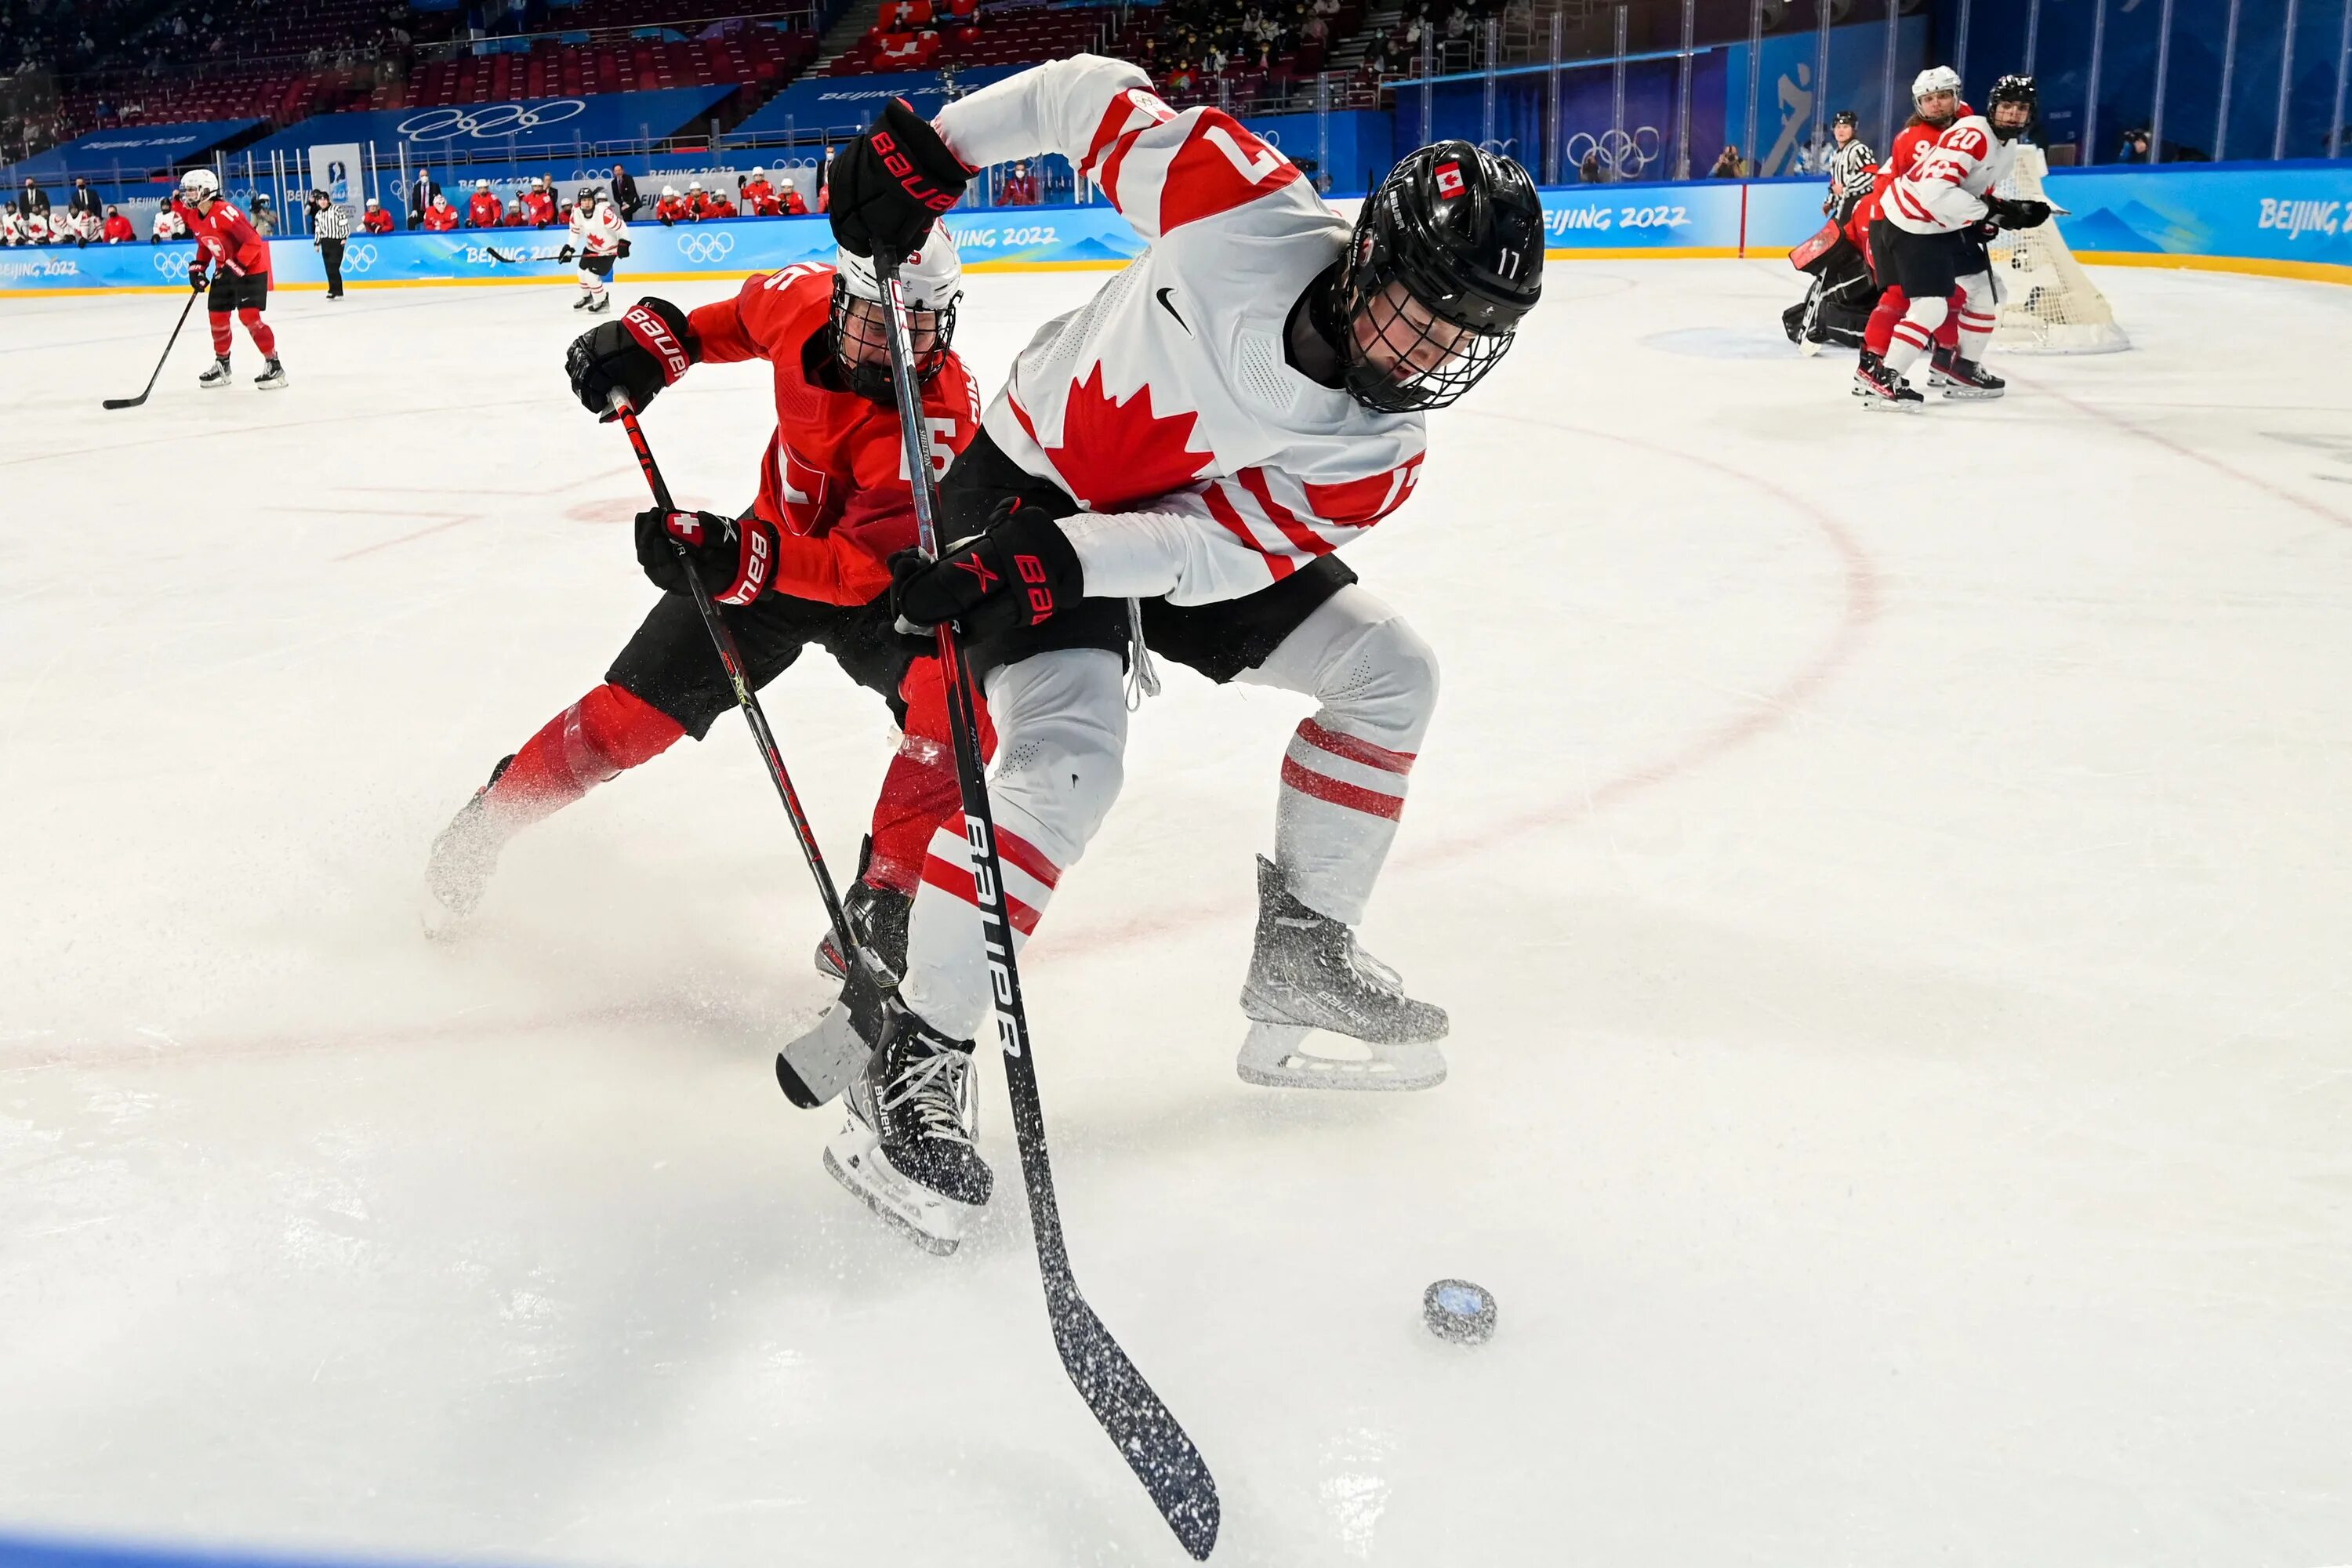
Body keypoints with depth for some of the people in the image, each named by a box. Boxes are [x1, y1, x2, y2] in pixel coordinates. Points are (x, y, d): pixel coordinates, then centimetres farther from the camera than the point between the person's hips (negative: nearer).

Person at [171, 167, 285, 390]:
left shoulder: (225, 212, -26)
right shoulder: (193, 217, 1)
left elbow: (253, 240, -28)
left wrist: (237, 266, -29)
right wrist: (198, 267, 5)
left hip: (250, 269, -9)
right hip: (224, 271, 9)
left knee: (249, 316, -18)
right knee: (217, 317, 11)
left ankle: (274, 365, -11)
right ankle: (221, 364, 27)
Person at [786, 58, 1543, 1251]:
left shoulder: (1377, 454, -15)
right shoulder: (1254, 210, -28)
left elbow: (1213, 546, -22)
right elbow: (1096, 93, -15)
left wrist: (1059, 561, -36)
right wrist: (931, 146, -19)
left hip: (1188, 525, 6)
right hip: (1030, 484, -6)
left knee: (1388, 673, 3)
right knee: (1070, 758, -26)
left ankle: (1301, 959, 15)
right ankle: (910, 1055, -16)